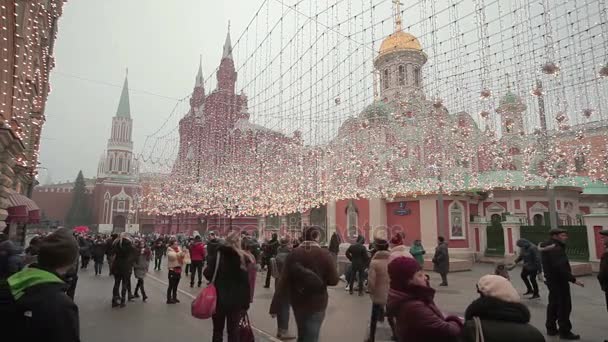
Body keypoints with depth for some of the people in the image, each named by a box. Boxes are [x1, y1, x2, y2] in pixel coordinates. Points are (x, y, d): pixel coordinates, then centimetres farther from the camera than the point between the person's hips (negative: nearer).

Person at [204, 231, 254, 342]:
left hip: (219, 298, 0)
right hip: (236, 300, 0)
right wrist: (246, 301, -3)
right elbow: (247, 282, -9)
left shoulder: (218, 254, -6)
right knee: (233, 330, 12)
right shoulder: (244, 258, -7)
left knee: (218, 330, 15)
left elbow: (208, 274, -10)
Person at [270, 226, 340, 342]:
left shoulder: (293, 254, -6)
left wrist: (274, 306, -7)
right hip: (317, 304, -3)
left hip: (297, 302, 3)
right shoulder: (325, 254, -13)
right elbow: (334, 280, -12)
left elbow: (283, 281, -9)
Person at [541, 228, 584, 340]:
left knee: (553, 304, 17)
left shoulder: (548, 247, 10)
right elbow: (560, 267, -30)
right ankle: (564, 331, 4)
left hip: (552, 280, 10)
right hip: (559, 281, -10)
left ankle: (551, 328, 26)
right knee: (564, 306, -2)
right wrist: (573, 279, -26)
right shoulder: (556, 248, -22)